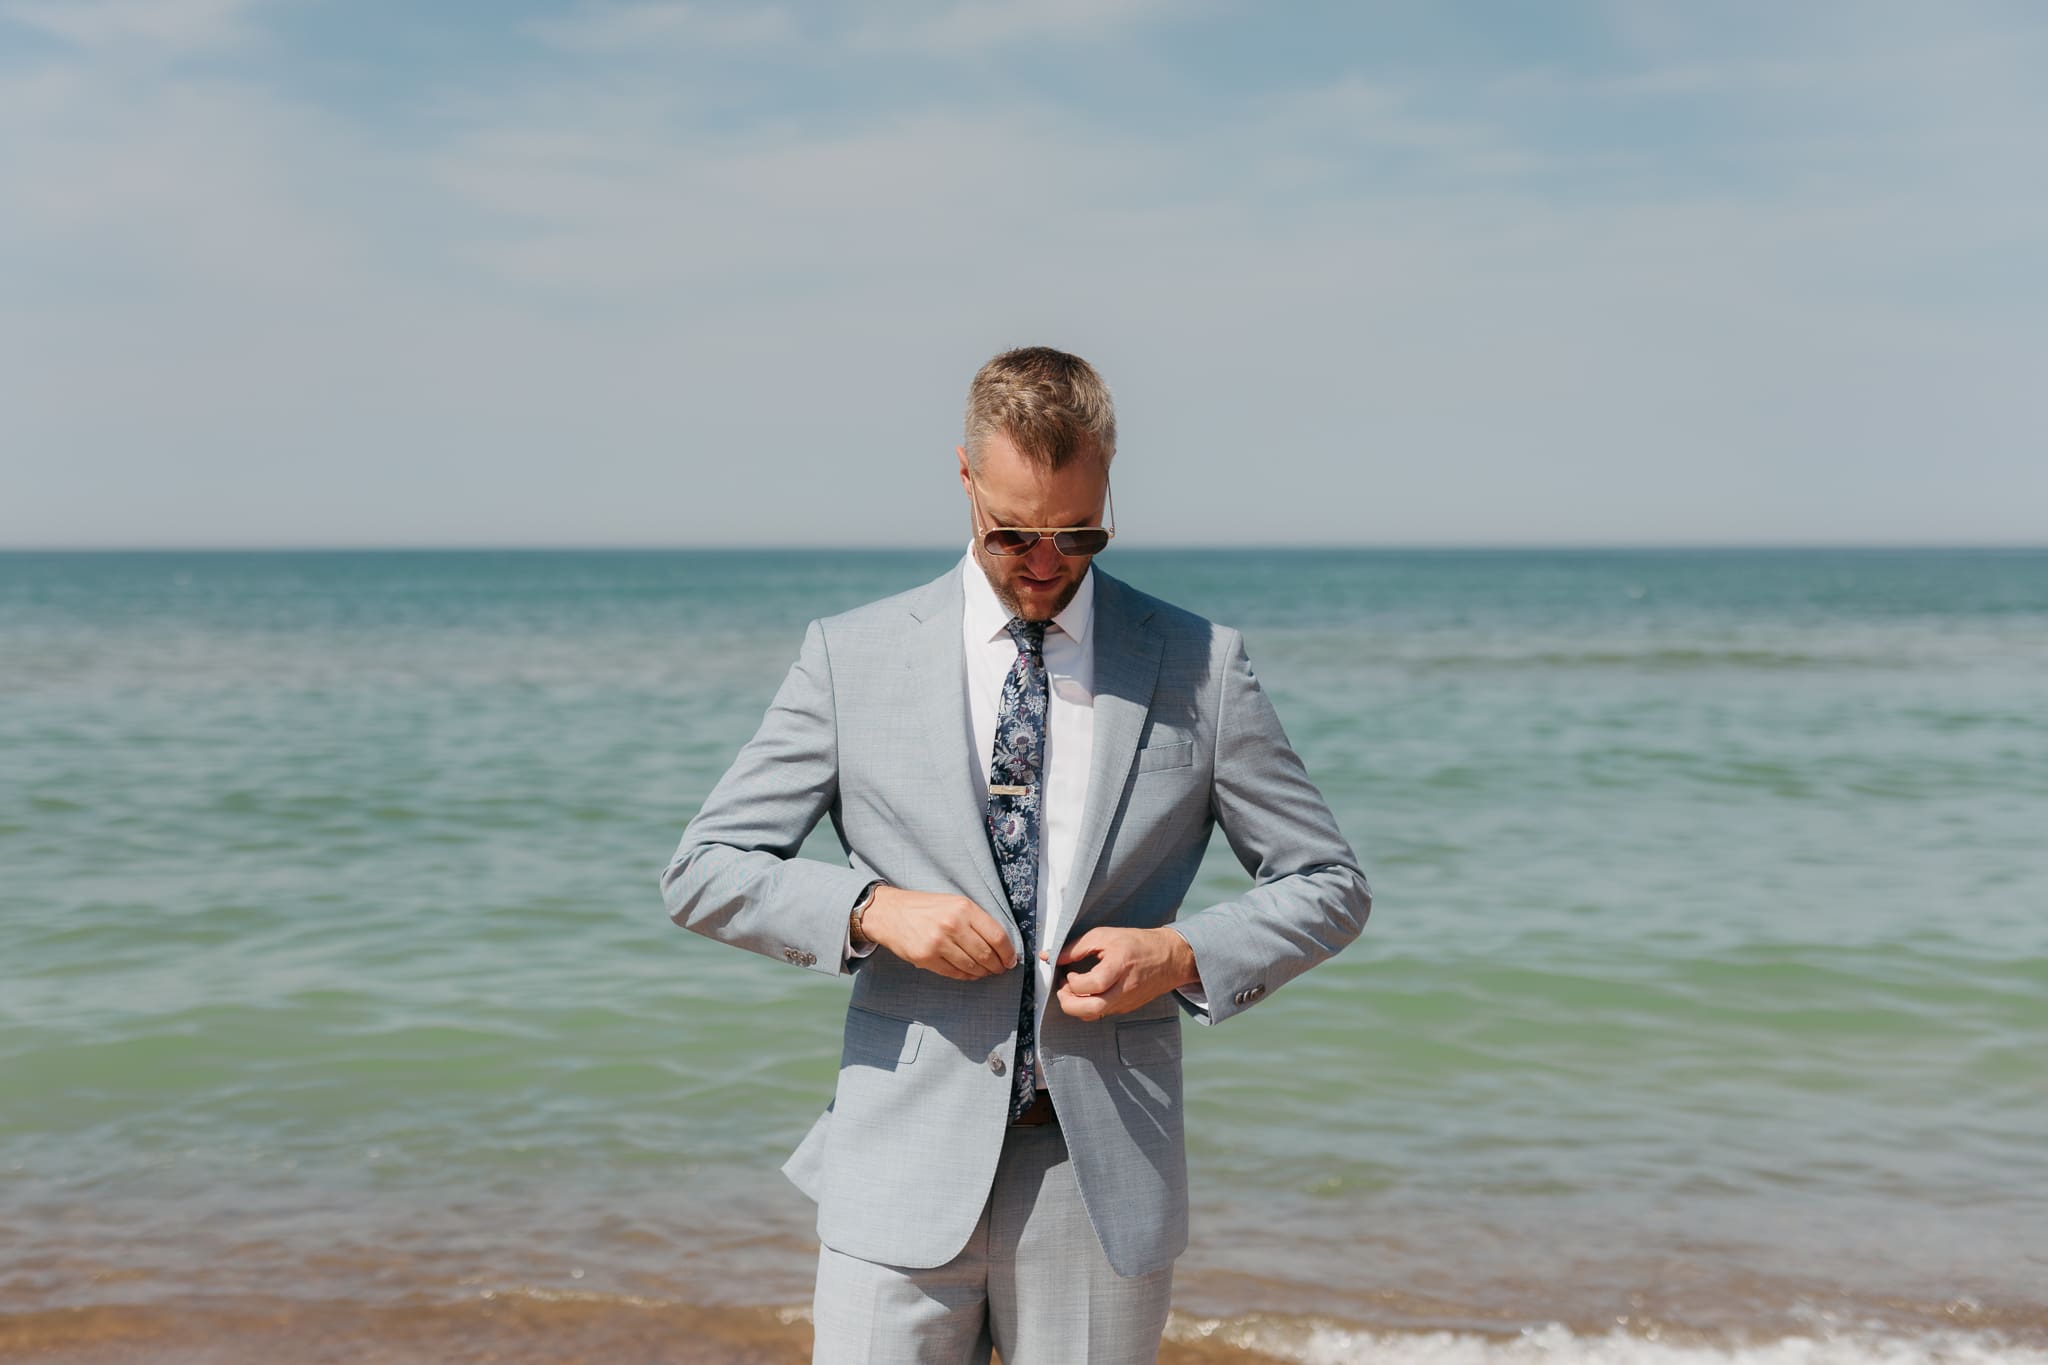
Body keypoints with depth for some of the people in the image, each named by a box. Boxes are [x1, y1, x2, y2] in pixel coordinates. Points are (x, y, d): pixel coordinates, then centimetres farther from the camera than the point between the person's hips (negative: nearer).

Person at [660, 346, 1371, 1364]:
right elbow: (703, 871, 4)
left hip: (1103, 1175, 1)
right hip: (907, 1171, 0)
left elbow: (1329, 885, 10)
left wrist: (1186, 955, -9)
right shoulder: (853, 657, 3)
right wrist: (870, 908, -13)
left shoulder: (1198, 668, 4)